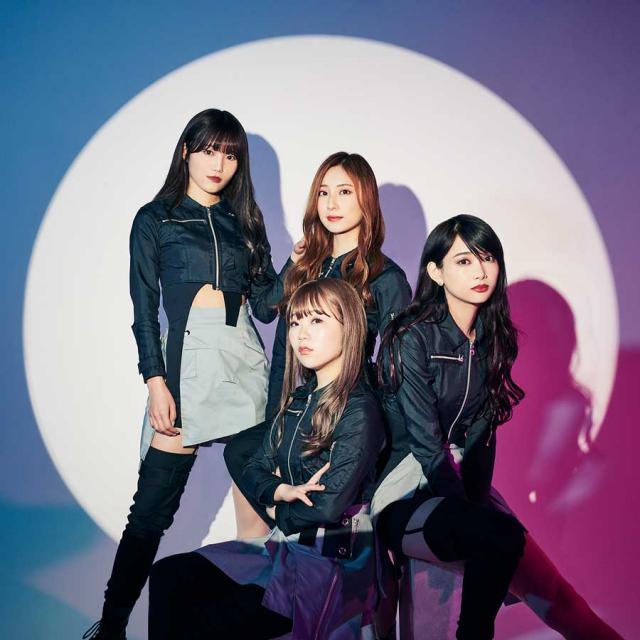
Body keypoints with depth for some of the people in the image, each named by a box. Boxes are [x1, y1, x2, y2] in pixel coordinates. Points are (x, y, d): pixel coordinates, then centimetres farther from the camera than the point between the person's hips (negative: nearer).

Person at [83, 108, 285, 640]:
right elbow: (144, 310, 1)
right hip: (187, 359, -3)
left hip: (245, 358, 4)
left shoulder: (244, 222, 16)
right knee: (152, 506, -6)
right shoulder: (155, 219, 8)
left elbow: (264, 304, 11)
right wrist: (156, 382, -9)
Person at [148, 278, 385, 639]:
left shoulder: (359, 411, -16)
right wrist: (282, 491, -11)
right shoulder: (298, 399, 9)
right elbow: (255, 471, 11)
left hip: (330, 564, -8)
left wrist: (277, 512, -2)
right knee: (168, 575, -4)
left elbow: (327, 507, -21)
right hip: (286, 545, 8)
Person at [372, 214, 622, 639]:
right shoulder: (413, 339, -13)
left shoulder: (495, 339, 6)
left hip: (464, 488, 6)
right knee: (502, 537, -30)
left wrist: (480, 497, -9)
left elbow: (482, 431, 5)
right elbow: (426, 443, -15)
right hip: (406, 500, -6)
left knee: (505, 546, -23)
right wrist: (470, 511, -19)